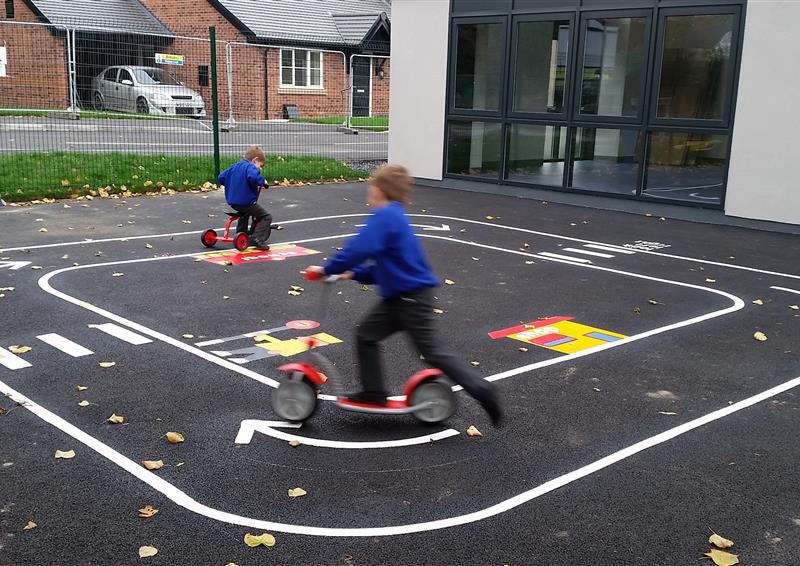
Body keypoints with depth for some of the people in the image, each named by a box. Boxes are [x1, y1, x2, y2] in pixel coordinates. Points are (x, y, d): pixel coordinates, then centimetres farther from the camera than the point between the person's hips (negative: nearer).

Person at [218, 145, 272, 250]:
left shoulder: (235, 166, 14)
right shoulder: (250, 167, -13)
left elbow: (221, 177, 19)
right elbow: (253, 178, -36)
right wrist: (262, 181, -18)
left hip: (232, 201, 9)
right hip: (247, 201, -9)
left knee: (244, 214, 39)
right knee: (266, 217, -4)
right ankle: (257, 238, -17)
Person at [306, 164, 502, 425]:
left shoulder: (385, 216, -18)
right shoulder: (392, 216, 14)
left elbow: (360, 249, -30)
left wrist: (328, 270, -19)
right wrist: (356, 274, 9)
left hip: (412, 298, -10)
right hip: (398, 296, 10)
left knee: (433, 352, -3)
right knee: (366, 335, 10)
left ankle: (482, 390, 4)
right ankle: (374, 392, 17)